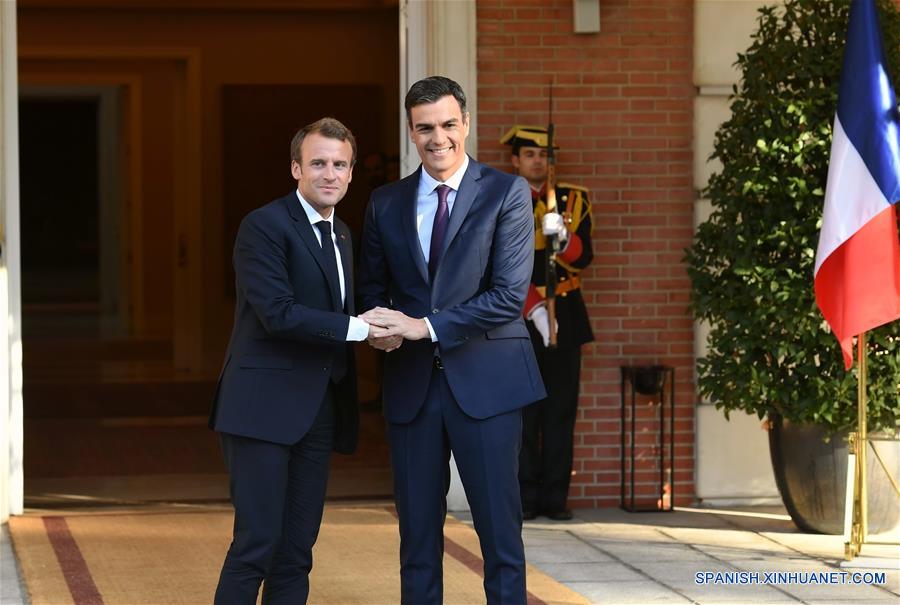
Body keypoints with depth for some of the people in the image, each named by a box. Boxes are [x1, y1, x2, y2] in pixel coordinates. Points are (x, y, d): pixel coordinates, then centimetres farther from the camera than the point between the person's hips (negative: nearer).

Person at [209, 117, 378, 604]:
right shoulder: (264, 226, -9)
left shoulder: (340, 235, 18)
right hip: (264, 405, -8)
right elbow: (278, 313, -19)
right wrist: (358, 327, -18)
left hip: (317, 411, 8)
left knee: (297, 550, 8)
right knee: (257, 543, -10)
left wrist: (375, 325, 0)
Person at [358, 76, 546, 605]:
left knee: (500, 528, -2)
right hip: (412, 383, 4)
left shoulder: (507, 193, -2)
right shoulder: (386, 203, 11)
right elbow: (372, 287, 17)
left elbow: (510, 294, -10)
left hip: (485, 381, -4)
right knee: (418, 532, 6)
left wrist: (425, 327, -15)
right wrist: (381, 324, -8)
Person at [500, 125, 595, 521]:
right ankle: (525, 499, 2)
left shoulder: (573, 200, 8)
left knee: (561, 411, 2)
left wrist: (563, 237, -24)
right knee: (523, 412, -3)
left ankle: (555, 498, 7)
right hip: (518, 316, -2)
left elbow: (583, 258, -3)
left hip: (565, 316, 2)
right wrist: (533, 309, -17)